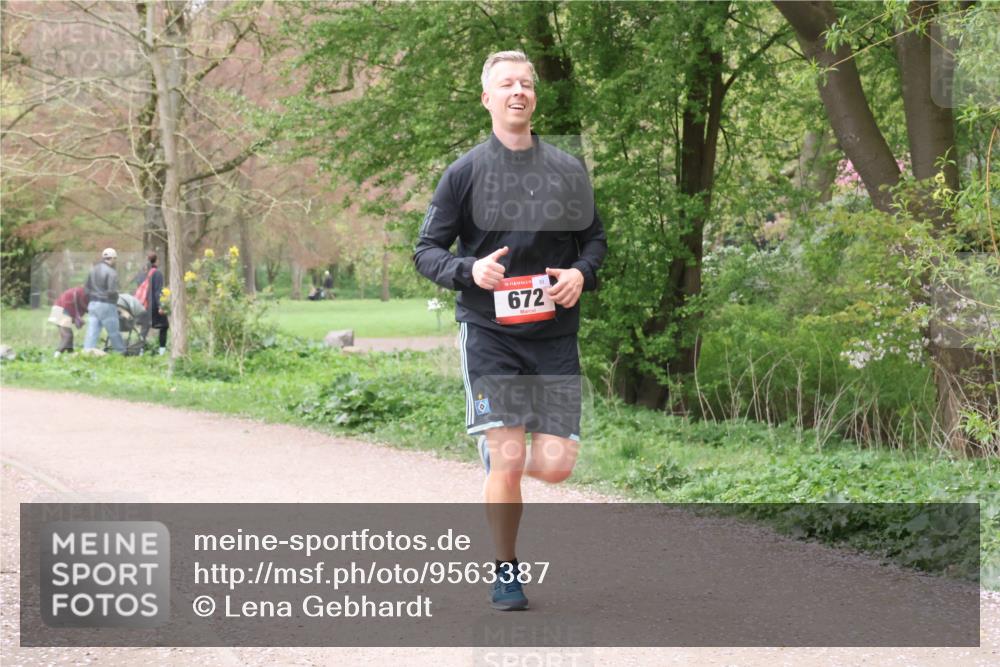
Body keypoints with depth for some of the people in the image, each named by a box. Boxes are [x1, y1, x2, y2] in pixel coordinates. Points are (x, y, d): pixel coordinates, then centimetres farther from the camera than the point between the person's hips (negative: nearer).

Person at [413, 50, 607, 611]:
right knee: (507, 460, -11)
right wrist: (469, 270, -16)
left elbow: (595, 239, 19)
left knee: (556, 466, -5)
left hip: (555, 334, 3)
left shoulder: (568, 170, 8)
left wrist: (582, 273, -3)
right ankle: (506, 573, 10)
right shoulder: (465, 172, 1)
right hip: (489, 332, -2)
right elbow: (427, 250, 4)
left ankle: (501, 456, 31)